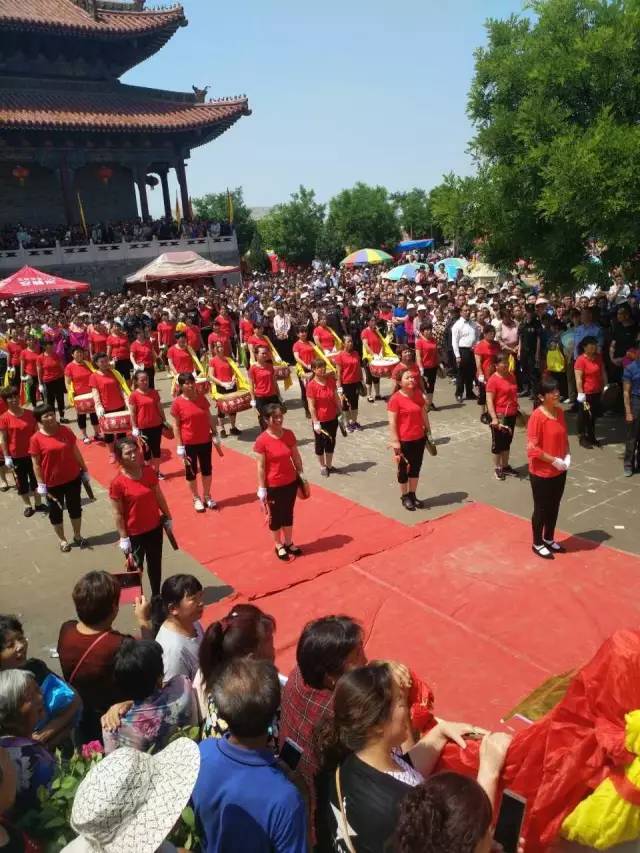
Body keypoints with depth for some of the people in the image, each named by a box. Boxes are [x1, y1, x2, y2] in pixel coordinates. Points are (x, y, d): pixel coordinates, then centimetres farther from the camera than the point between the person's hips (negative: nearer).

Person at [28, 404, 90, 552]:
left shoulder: (65, 431, -5)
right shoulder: (36, 439, -14)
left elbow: (75, 452, 3)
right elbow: (36, 464, -10)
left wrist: (84, 470, 6)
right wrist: (41, 484, -11)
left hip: (73, 478, 3)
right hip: (52, 483, -3)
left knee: (75, 508, 16)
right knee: (55, 511, 13)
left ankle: (77, 535, 35)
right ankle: (62, 539, 31)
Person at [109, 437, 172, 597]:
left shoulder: (149, 471, -7)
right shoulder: (117, 482, -21)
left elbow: (159, 496, 4)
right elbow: (118, 514, -16)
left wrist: (168, 517, 10)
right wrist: (123, 537, -14)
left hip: (155, 527, 5)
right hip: (134, 533, -5)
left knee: (155, 563, 20)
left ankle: (156, 595, 40)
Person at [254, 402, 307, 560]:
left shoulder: (289, 434, -5)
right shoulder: (262, 440, -19)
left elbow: (296, 457, 6)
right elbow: (261, 467, -15)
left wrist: (301, 475, 9)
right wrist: (262, 489, -13)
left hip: (291, 482, 4)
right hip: (273, 486, -4)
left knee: (288, 514, 20)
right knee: (275, 516, 14)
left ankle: (289, 543, 39)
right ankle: (279, 546, 34)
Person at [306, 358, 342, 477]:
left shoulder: (331, 380, -2)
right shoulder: (311, 385, -17)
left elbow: (336, 398, 7)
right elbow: (311, 406, -16)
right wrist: (316, 422, -18)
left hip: (332, 418, 5)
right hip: (320, 421, -5)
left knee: (331, 443, 16)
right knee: (320, 444, 11)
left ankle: (329, 465, 32)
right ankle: (323, 467, 28)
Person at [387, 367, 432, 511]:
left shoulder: (418, 394, 2)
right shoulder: (395, 399, -17)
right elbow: (392, 422, -17)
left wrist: (427, 430, 16)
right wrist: (395, 442, -18)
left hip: (419, 438, 6)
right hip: (404, 441, -6)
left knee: (416, 468, 17)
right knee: (404, 469, 10)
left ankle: (412, 495, 33)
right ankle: (404, 497, 27)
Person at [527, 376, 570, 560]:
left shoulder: (560, 412, 2)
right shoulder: (537, 416, -21)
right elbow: (532, 448, -22)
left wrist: (567, 455, -2)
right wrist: (553, 460, -19)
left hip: (559, 471, 7)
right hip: (541, 473, -7)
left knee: (554, 507, 19)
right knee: (541, 509, 8)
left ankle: (549, 539, 38)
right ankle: (537, 544, 26)